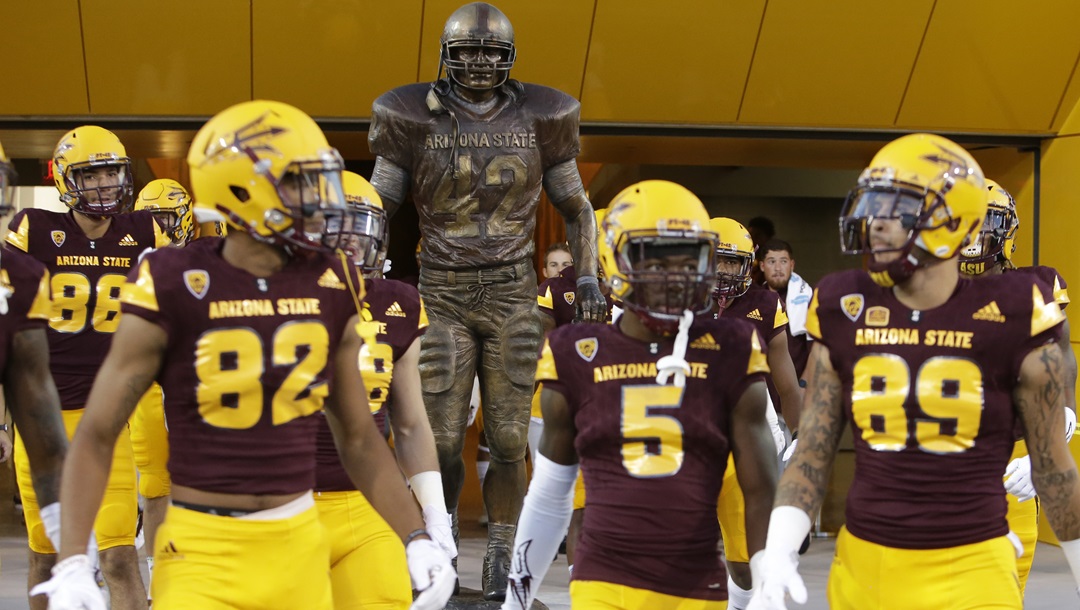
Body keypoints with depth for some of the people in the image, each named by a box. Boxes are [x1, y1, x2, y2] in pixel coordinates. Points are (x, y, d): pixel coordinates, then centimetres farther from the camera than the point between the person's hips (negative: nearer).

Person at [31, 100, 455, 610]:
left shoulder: (331, 288, 3)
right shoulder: (173, 290, -9)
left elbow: (358, 437, 13)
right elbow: (97, 435, -4)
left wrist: (417, 540, 7)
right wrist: (71, 564, -13)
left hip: (299, 548, 4)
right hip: (201, 549, -4)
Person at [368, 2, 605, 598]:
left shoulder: (539, 119, 2)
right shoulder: (416, 120, -2)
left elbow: (576, 208, 13)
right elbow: (377, 208, 6)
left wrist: (587, 277, 2)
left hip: (513, 292, 1)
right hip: (443, 293, -1)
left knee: (508, 437, -1)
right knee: (442, 439, -3)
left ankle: (499, 554, 13)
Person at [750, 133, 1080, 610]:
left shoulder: (1010, 323, -7)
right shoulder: (845, 319, 0)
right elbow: (811, 453, 4)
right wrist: (777, 552, -8)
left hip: (971, 570, -3)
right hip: (864, 566, 3)